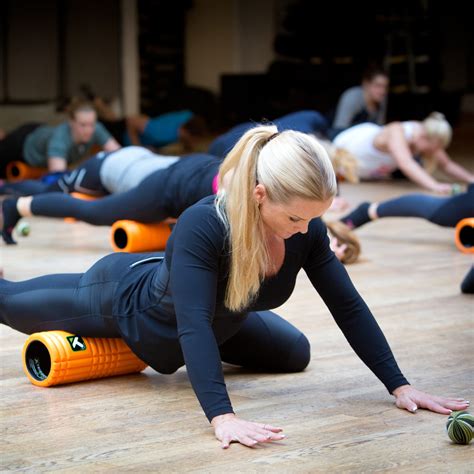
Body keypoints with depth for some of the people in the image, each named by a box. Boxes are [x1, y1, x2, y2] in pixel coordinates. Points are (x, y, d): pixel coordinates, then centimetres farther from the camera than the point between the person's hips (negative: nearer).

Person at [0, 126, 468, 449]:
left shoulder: (306, 232, -27)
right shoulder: (202, 227, -46)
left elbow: (349, 307, -21)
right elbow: (192, 326, -52)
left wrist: (399, 386, -27)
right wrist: (222, 417, -64)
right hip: (127, 302, -6)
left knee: (294, 353, 22)